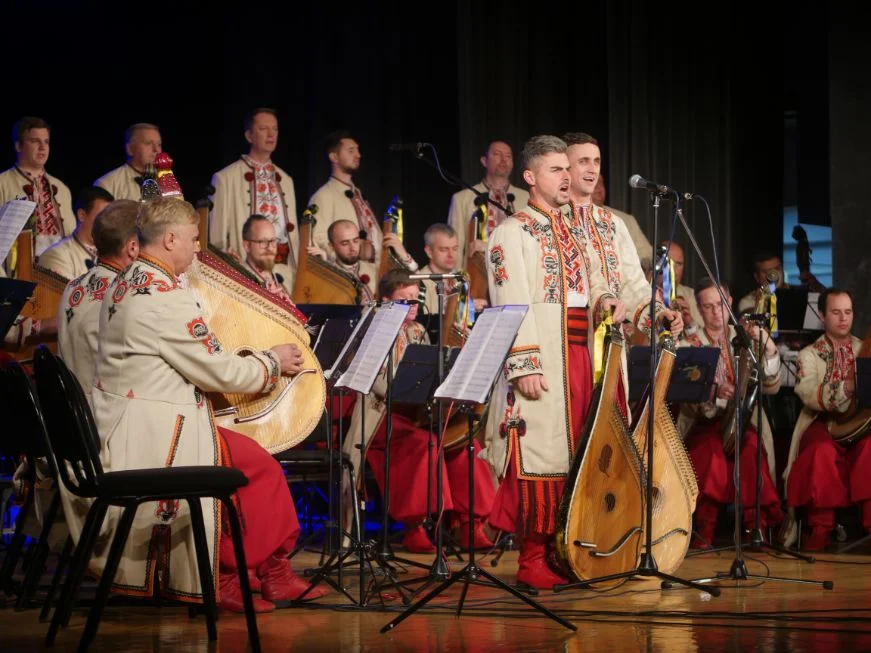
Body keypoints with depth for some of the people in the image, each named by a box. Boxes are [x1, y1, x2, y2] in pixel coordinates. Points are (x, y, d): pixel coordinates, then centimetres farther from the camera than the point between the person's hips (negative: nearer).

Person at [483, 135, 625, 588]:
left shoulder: (574, 231, 20)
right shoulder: (511, 233, -2)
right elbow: (510, 305, -10)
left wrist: (604, 300, 3)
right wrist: (524, 365, -19)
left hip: (579, 362, 7)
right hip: (540, 367, -7)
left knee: (574, 458, 7)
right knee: (539, 458, -8)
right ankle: (532, 559, -3)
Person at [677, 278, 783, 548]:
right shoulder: (689, 345, 8)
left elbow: (771, 386, 0)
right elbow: (688, 400, -5)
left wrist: (769, 348, -14)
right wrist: (714, 394, -26)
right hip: (703, 424, -1)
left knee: (750, 448, -33)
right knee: (711, 449, -34)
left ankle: (755, 527, -26)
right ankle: (705, 532, -28)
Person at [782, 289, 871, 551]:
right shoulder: (810, 355, 11)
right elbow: (809, 395, -9)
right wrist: (846, 387, -26)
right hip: (824, 422, -1)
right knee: (822, 450, -35)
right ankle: (821, 528, -26)